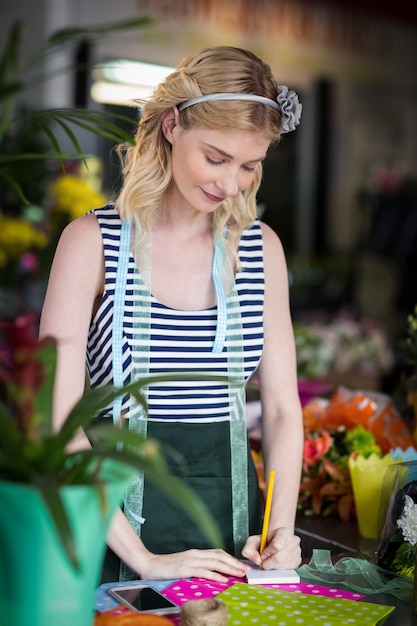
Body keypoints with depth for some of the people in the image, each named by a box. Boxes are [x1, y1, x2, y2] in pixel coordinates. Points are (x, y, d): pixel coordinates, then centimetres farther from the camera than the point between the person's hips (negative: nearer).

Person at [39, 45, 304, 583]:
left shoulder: (260, 248, 5)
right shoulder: (93, 241, -7)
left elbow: (281, 407, 7)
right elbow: (57, 419, -13)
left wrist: (281, 528, -8)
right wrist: (143, 559, -18)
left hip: (229, 508, 3)